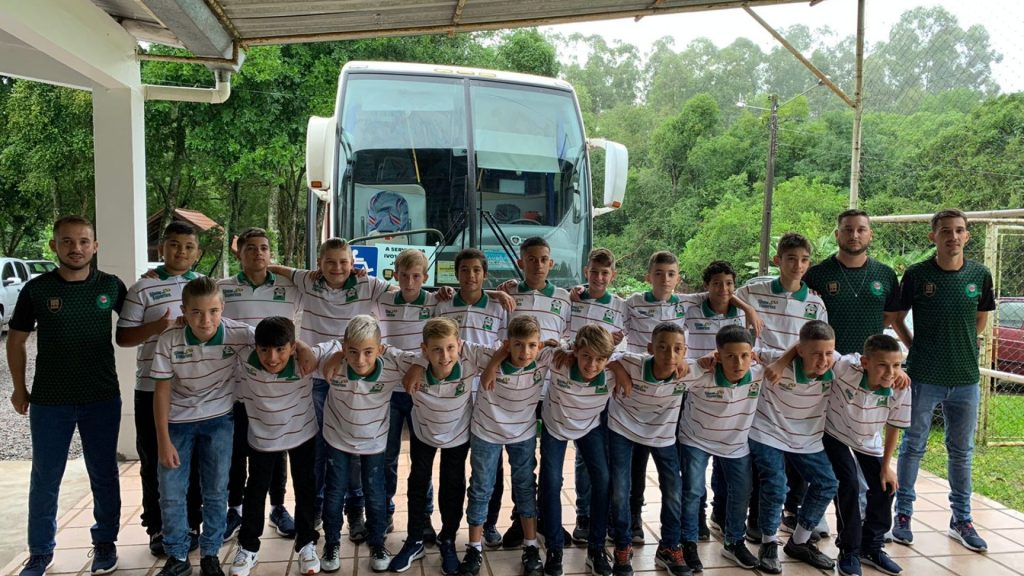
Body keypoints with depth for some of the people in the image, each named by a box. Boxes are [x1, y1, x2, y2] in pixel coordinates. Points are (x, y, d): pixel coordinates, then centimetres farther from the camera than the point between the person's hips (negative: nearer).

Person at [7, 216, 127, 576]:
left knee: (104, 476, 12)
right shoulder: (36, 289, -4)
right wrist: (19, 388, 6)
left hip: (102, 399, 0)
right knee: (45, 480, 10)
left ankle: (105, 543, 29)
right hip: (49, 401, 0)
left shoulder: (111, 286, -3)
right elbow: (17, 339, 6)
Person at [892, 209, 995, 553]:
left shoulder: (980, 275, 0)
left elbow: (981, 318, 15)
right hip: (923, 378, -3)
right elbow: (897, 317, 5)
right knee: (913, 447, 7)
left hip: (965, 379, 3)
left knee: (961, 452, 14)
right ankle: (903, 515, 20)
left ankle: (961, 520, 28)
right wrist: (917, 347, 1)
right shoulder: (916, 275, -7)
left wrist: (963, 349, 11)